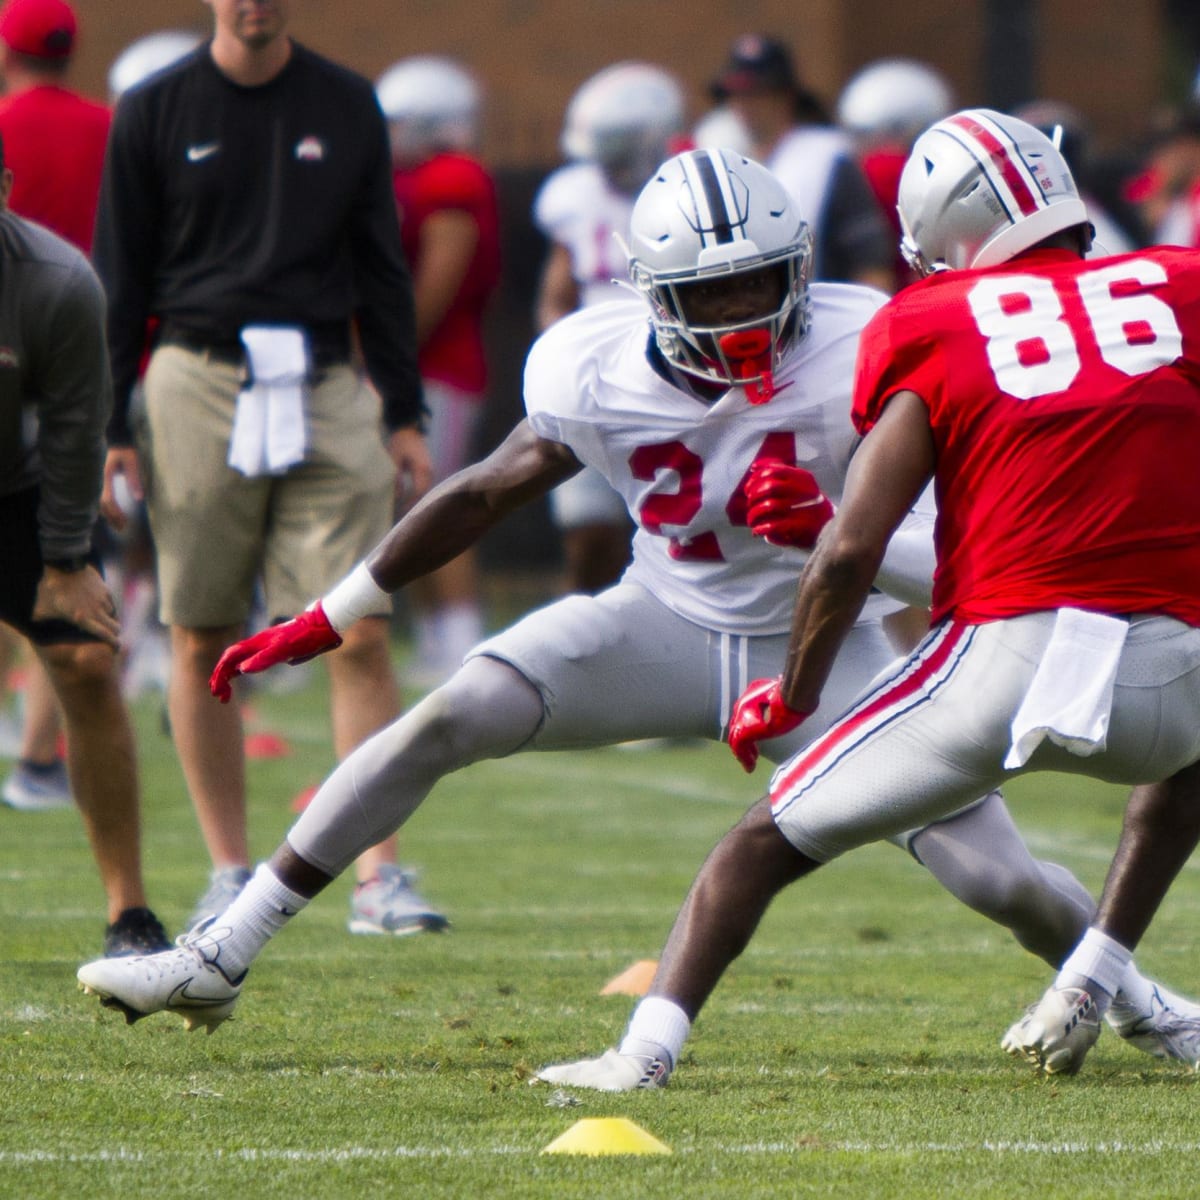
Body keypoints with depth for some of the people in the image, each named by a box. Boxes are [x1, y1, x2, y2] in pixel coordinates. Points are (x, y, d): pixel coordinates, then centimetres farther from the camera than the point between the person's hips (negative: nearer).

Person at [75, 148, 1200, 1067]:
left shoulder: (859, 356, -24)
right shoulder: (597, 370, -16)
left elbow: (953, 558, -22)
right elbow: (485, 493, 2)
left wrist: (833, 528, -42)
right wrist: (326, 620, 8)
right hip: (671, 623, 2)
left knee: (996, 876, -10)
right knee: (440, 722, -18)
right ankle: (218, 961, -11)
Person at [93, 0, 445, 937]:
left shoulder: (346, 107, 8)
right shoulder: (156, 112, 2)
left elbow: (381, 268, 13)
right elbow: (119, 280, 4)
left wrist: (405, 413, 9)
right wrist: (110, 430, 0)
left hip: (326, 392, 1)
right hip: (200, 388, -1)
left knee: (361, 636, -6)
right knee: (202, 641, 3)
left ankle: (378, 875, -4)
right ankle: (230, 872, 13)